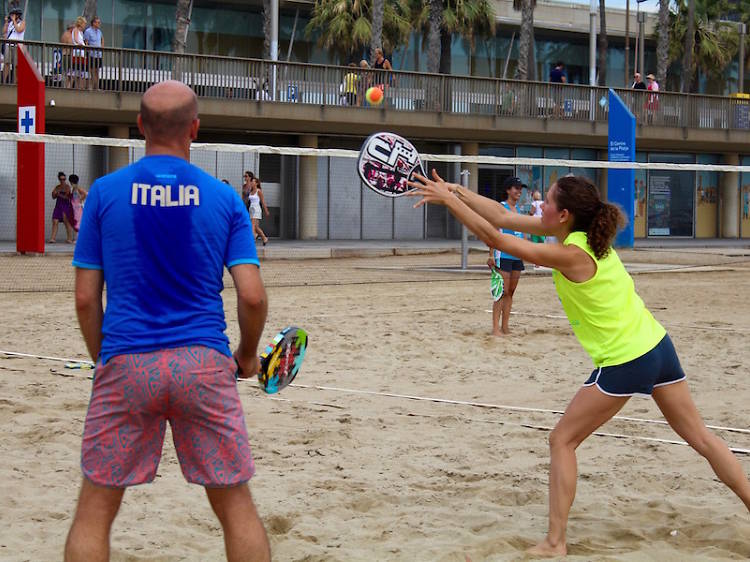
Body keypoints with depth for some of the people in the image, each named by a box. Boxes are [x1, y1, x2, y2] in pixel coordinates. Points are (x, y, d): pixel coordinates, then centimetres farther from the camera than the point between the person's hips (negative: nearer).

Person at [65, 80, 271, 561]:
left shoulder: (105, 193, 2)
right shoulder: (223, 197, 2)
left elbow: (86, 298, 2)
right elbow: (252, 296, -3)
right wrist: (248, 355, 15)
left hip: (126, 363, 0)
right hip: (204, 360, 0)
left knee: (95, 509, 9)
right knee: (235, 504, 11)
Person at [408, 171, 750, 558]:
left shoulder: (571, 255, -21)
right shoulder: (579, 232, 2)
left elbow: (493, 238, -22)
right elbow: (503, 218, 6)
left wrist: (447, 199, -17)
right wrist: (455, 191, 2)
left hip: (624, 364, -9)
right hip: (657, 345, 9)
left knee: (562, 441, 4)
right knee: (701, 438, 15)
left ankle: (555, 544, 5)